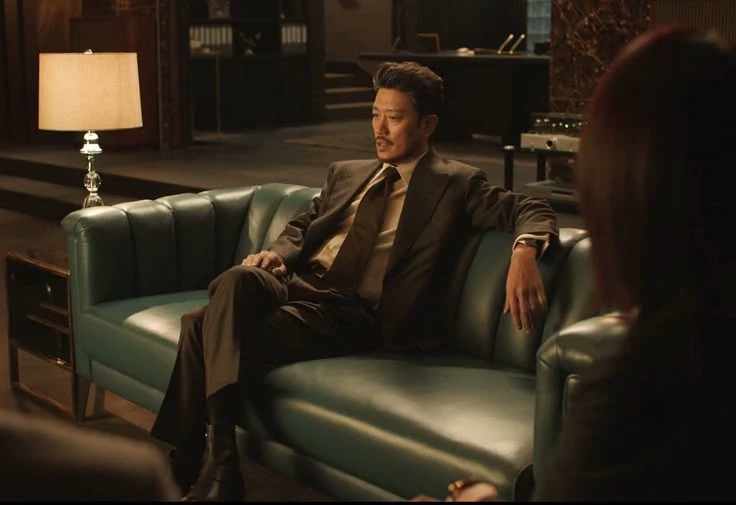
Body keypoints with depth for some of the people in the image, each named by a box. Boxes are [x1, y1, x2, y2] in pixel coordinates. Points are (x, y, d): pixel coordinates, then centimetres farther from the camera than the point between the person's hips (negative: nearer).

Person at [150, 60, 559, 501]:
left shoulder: (455, 184, 7)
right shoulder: (347, 172, 25)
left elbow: (531, 211, -1)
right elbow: (302, 226, 28)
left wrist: (524, 252, -25)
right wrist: (279, 252, 3)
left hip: (352, 313, -5)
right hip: (297, 284, 6)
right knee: (236, 280, -30)